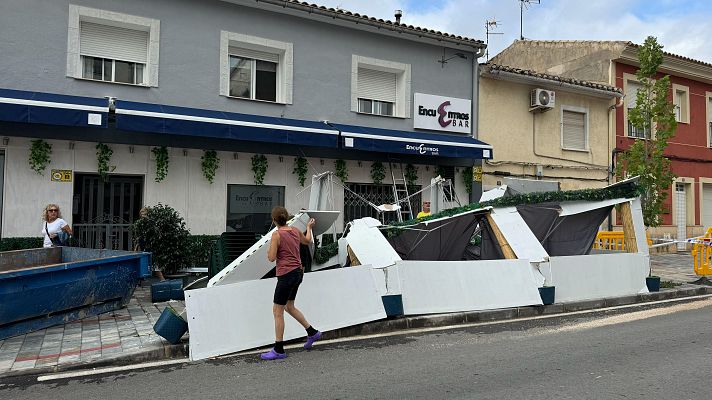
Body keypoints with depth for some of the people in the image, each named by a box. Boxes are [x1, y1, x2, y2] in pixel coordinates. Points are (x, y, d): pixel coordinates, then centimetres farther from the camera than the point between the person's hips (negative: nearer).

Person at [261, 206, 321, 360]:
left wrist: (270, 246, 4)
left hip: (286, 275, -8)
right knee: (289, 307, 24)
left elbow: (271, 258, -14)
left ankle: (279, 350, 7)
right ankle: (312, 332, 29)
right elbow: (307, 241, 28)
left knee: (277, 311, 2)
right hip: (298, 272, 8)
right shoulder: (296, 231, 7)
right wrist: (309, 227, 45)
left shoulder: (277, 234, -15)